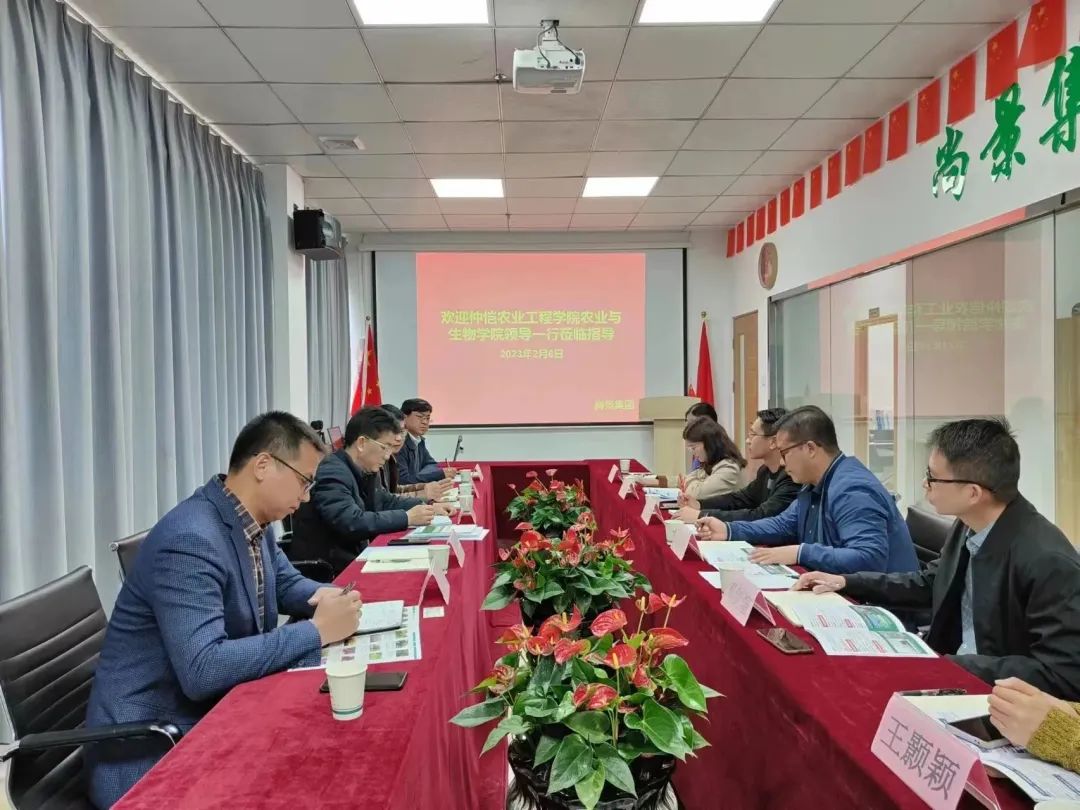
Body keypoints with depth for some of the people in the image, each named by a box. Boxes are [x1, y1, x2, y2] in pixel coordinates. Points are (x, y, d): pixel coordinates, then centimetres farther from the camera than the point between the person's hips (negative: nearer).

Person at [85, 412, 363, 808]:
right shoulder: (190, 540, -26)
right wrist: (317, 630, -27)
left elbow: (287, 583, 18)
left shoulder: (253, 524, 1)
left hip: (216, 712, 8)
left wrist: (326, 596, -4)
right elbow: (202, 670, -33)